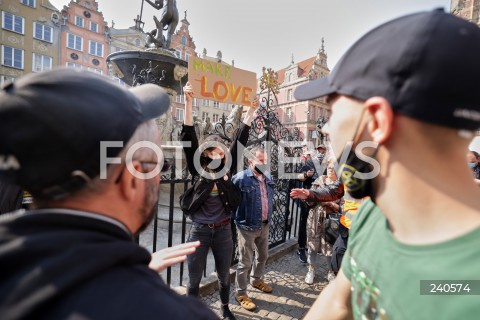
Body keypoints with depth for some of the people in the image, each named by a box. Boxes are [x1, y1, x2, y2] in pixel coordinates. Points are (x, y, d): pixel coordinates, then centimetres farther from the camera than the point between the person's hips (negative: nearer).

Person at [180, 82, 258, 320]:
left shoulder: (227, 168, -1)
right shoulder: (198, 169, -8)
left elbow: (240, 139, -3)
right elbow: (188, 137, -17)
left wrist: (251, 110, -4)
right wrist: (188, 102, -25)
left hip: (223, 230, 3)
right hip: (200, 230, -2)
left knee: (224, 276, 21)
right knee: (194, 280, 13)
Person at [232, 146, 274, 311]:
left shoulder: (268, 177, 4)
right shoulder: (241, 178, -20)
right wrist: (237, 218, -10)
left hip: (264, 225, 7)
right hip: (247, 226, -7)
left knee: (263, 256, 24)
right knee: (245, 262, 6)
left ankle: (256, 280, 49)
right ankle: (241, 293, 26)